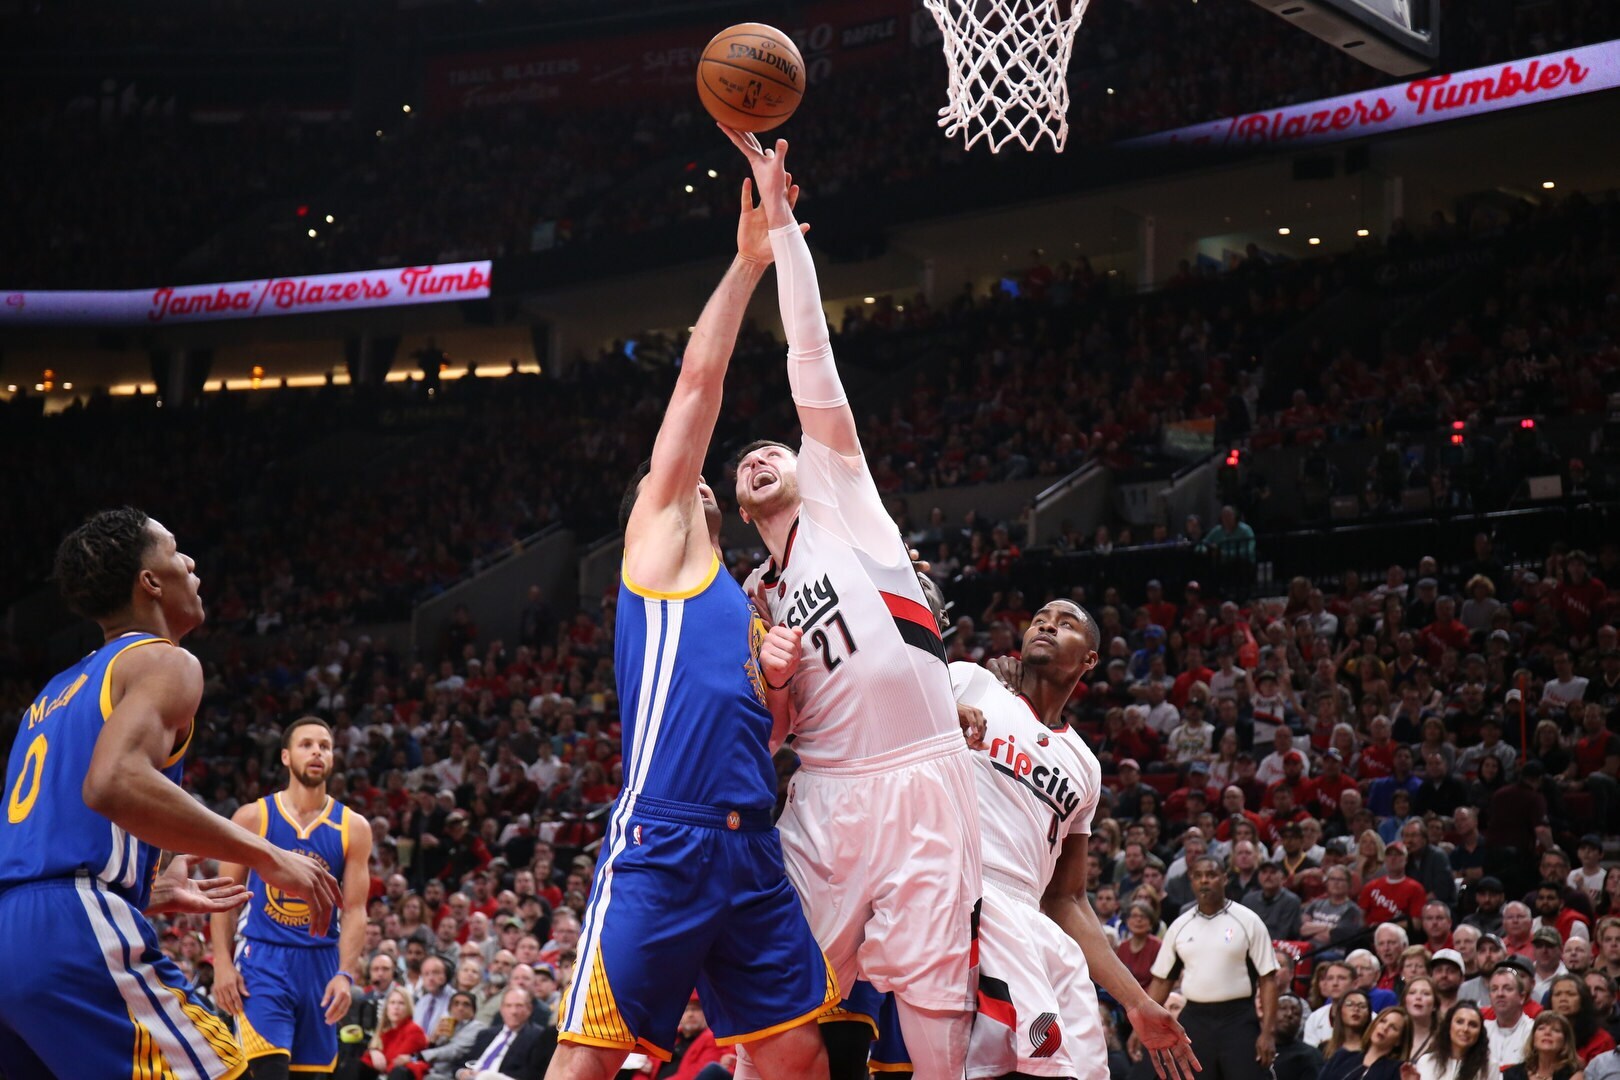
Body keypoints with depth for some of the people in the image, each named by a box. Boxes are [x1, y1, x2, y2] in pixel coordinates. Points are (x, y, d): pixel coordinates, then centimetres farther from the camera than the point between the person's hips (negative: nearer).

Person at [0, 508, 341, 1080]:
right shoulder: (163, 662, 3)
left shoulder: (57, 692, 29)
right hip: (74, 931, -9)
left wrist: (154, 893, 34)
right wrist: (267, 856, -12)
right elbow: (115, 784, -18)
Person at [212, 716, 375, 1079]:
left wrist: (345, 974, -12)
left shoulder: (353, 827, 3)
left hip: (319, 963, 3)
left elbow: (355, 910, 0)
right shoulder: (253, 817, -1)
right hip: (262, 959, -3)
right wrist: (222, 963, -9)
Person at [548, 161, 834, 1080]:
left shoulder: (740, 599, 27)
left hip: (752, 851, 8)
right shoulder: (658, 540, 10)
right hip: (662, 842, -7)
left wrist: (781, 677, 7)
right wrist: (747, 263, 7)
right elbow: (700, 378, 5)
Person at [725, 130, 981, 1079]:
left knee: (933, 989, -8)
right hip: (826, 793, 5)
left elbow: (812, 358, 3)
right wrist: (770, 679, -2)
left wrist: (779, 215, -1)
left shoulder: (840, 497, 12)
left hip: (920, 778, -5)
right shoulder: (753, 603, 23)